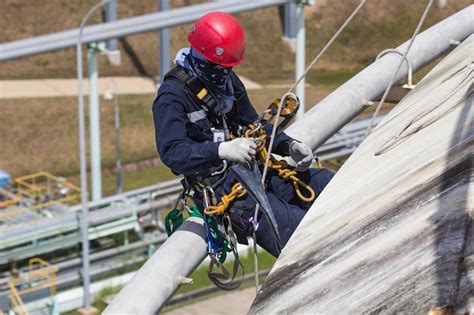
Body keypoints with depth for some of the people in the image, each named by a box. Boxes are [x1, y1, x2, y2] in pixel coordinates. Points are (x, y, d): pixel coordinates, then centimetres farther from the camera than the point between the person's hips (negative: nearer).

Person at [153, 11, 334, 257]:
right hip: (219, 188, -8)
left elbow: (253, 124, 22)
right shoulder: (173, 96, -12)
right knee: (289, 222, -28)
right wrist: (221, 151, -38)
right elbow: (172, 152, -24)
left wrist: (288, 146, 3)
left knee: (325, 183, -2)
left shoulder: (228, 80, 12)